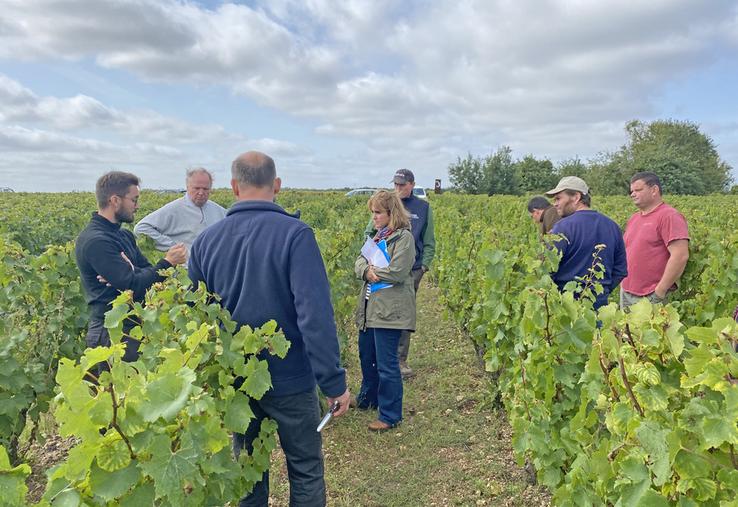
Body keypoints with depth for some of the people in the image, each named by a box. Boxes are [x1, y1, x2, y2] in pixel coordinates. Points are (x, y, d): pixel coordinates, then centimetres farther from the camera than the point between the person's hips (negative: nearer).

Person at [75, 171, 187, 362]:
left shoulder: (124, 235, 13)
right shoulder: (95, 241, -17)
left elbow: (147, 271, 7)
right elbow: (134, 287, -23)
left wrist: (126, 278, -14)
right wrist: (167, 262, -12)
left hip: (133, 326, 8)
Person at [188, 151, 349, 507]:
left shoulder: (205, 241, -3)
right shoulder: (295, 234, -18)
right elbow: (315, 317, -24)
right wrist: (334, 382, -17)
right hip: (289, 379, -4)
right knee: (305, 470, 13)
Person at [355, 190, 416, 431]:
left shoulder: (404, 237, -10)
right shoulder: (377, 236, 15)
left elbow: (397, 272, -20)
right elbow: (360, 262, 9)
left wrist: (373, 271, -7)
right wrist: (367, 271, -13)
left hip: (390, 309, -9)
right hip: (370, 307, 9)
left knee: (386, 363, -3)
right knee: (366, 355, 21)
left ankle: (390, 415, 9)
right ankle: (368, 398, 41)